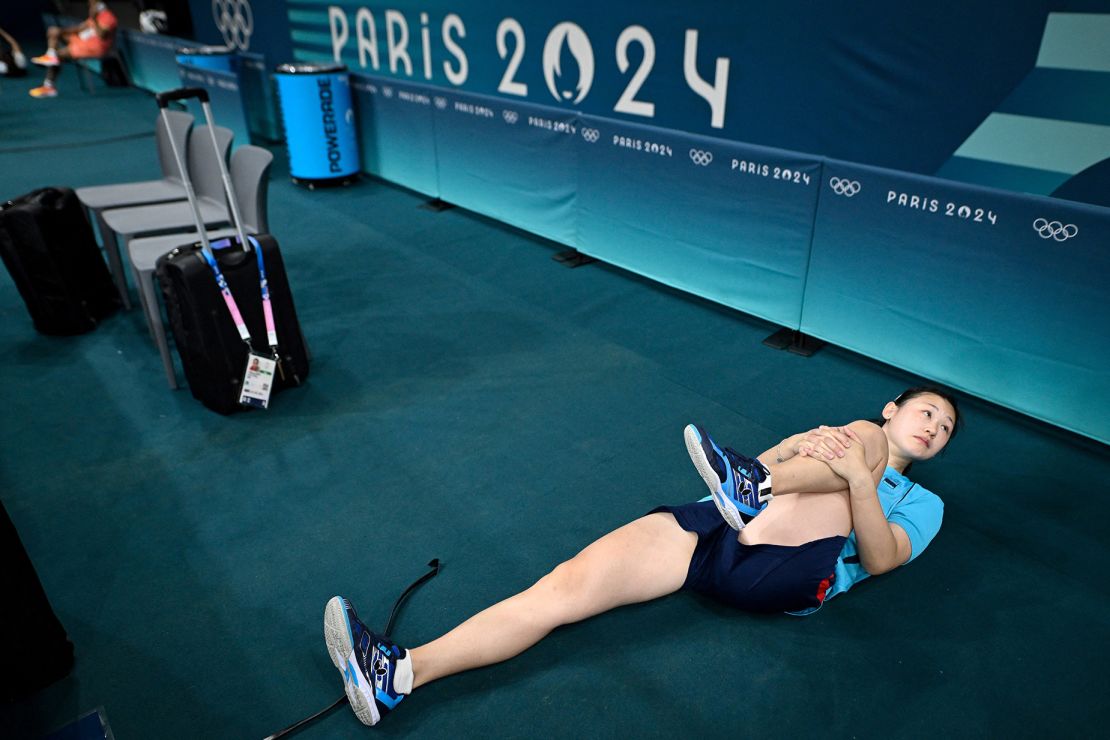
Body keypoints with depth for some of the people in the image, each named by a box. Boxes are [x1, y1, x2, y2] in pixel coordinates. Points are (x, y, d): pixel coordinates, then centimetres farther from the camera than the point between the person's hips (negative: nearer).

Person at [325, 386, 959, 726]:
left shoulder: (922, 502, 23)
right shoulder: (830, 435, 32)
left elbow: (878, 559, 0)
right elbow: (760, 468, 16)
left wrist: (856, 475, -17)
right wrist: (794, 445, -3)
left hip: (781, 573, -2)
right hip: (708, 528, 3)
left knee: (864, 438, -13)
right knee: (564, 586, -19)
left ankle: (749, 490, -39)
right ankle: (400, 673, -27)